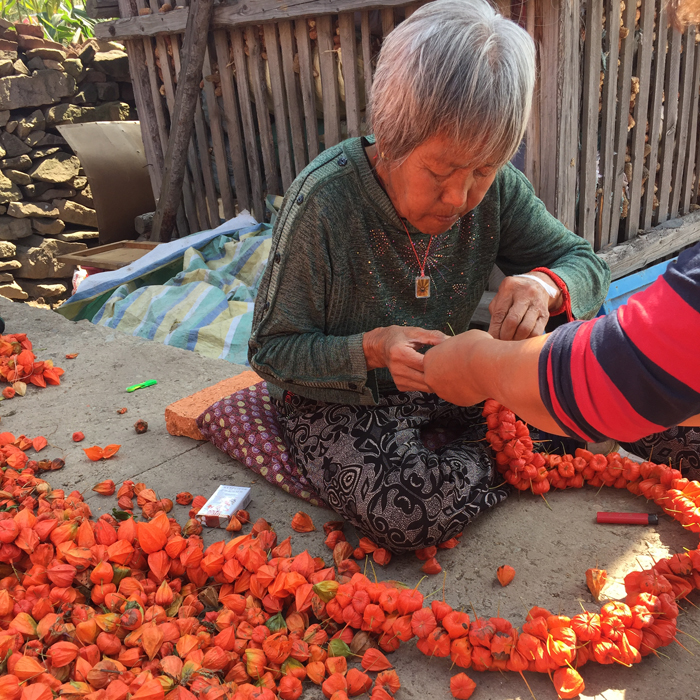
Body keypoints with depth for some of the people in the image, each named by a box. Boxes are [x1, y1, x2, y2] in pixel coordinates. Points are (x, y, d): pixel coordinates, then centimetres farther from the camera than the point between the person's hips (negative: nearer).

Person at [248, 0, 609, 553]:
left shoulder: (495, 188, -12)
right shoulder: (323, 202, -26)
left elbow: (587, 264, -5)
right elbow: (272, 350, -18)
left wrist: (546, 286, -30)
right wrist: (373, 348, -37)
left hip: (447, 377, 4)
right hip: (337, 398, -3)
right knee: (411, 514, -29)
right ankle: (496, 462, -1)